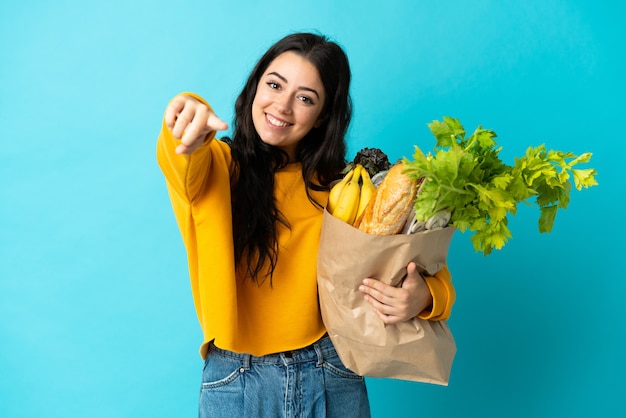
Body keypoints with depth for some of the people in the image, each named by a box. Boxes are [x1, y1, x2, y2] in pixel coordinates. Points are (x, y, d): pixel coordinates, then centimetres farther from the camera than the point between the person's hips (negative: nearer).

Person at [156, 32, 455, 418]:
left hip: (331, 378, 1)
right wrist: (193, 115, -51)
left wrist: (423, 296, -22)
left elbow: (421, 264, 0)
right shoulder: (216, 166, -6)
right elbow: (184, 162, -30)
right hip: (234, 382, 0)